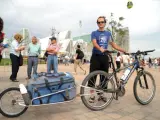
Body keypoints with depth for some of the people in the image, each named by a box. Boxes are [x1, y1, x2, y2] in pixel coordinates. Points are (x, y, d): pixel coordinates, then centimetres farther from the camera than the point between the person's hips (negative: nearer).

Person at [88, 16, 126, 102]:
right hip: (95, 56, -3)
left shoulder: (108, 33, 15)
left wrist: (124, 51, 10)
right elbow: (94, 43, -16)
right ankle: (92, 95, 7)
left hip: (104, 57, 4)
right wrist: (100, 49, -37)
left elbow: (113, 44, 17)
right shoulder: (94, 33, 2)